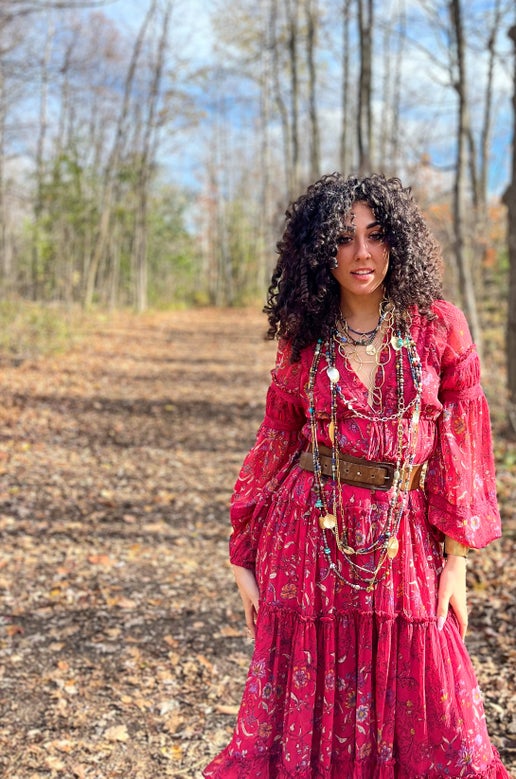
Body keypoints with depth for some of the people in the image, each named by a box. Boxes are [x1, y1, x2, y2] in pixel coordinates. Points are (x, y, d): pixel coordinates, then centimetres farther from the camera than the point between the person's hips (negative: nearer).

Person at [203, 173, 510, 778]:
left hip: (405, 541, 0)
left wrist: (455, 560, -3)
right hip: (309, 535, 1)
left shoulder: (439, 326, 0)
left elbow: (462, 444, 1)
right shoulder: (303, 339, 3)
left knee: (432, 730, 7)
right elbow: (273, 448, 7)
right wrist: (245, 559, 6)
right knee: (304, 720, 10)